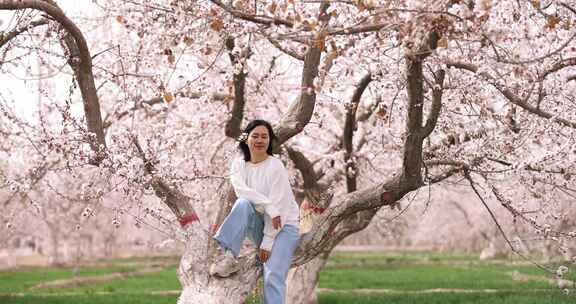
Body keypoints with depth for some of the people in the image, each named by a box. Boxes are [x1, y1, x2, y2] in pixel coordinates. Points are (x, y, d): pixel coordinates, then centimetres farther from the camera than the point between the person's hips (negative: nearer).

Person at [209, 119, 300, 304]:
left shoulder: (276, 167, -12)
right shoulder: (239, 164, 2)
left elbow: (278, 205, -17)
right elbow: (241, 190, -16)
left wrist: (267, 243, -20)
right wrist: (269, 207, -29)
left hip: (283, 226, -4)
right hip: (259, 225, 4)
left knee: (273, 277, -23)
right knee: (243, 204, -28)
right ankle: (228, 257, -34)